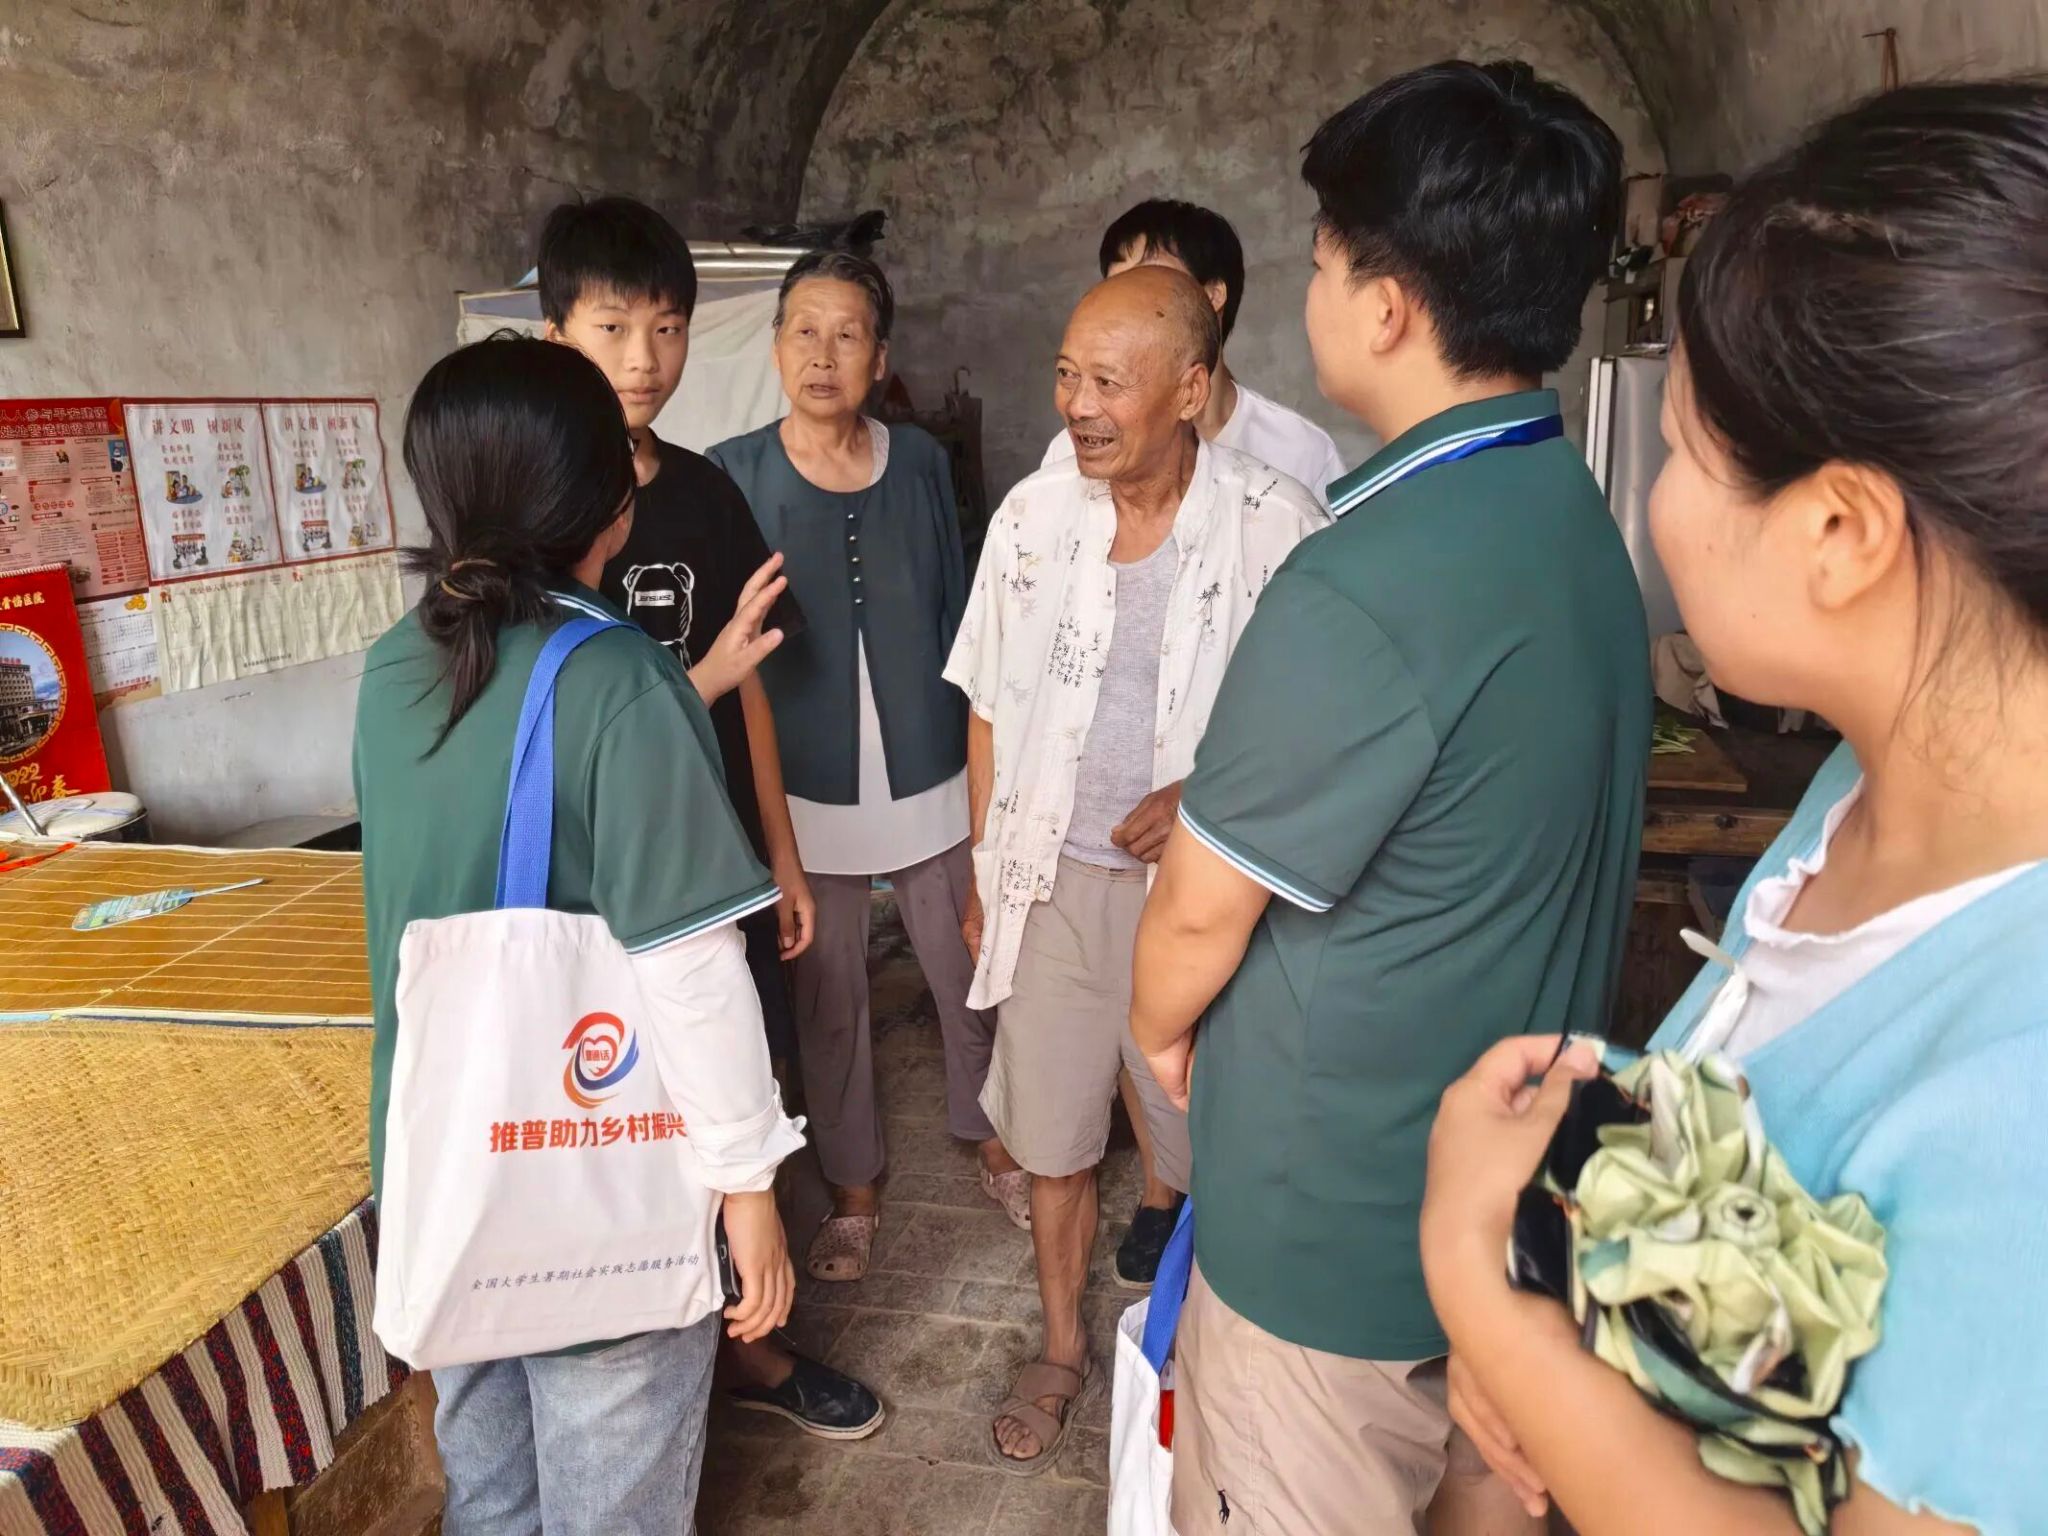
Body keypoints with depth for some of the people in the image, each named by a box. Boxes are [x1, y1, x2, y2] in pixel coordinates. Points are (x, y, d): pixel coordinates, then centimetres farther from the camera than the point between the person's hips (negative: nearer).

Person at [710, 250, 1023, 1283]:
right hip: (806, 792, -1)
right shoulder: (732, 477, -6)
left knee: (969, 975, 13)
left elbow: (954, 615, 6)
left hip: (931, 780, 2)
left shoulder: (920, 463, -1)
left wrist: (979, 750, 7)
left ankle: (991, 1135, 40)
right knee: (828, 1000, 12)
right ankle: (853, 1188, 34)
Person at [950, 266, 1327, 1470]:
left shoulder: (1277, 528, -14)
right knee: (1055, 1139, 16)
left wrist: (1207, 795, -20)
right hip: (1053, 876, 3)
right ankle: (1064, 1348, 41)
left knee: (1201, 1143, 14)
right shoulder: (1036, 514, -3)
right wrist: (984, 871, 10)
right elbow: (991, 708, 6)